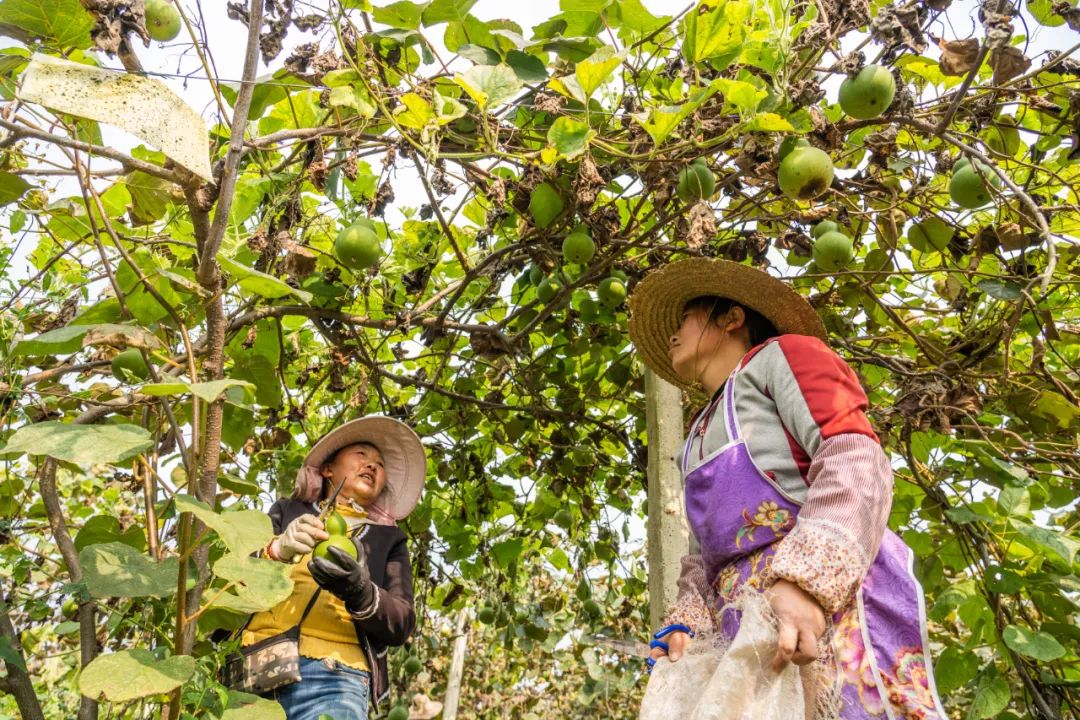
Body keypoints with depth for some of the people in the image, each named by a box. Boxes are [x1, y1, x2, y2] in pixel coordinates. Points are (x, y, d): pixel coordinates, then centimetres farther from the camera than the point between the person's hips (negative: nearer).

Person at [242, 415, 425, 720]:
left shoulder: (388, 539, 18)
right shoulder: (287, 510, 19)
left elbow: (401, 623, 6)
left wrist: (361, 593, -14)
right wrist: (276, 551, -13)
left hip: (333, 673, -1)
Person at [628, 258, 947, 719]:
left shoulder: (783, 354, 7)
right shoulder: (701, 438, 29)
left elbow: (856, 464, -9)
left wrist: (806, 579, -25)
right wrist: (688, 624, 5)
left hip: (831, 601, -6)